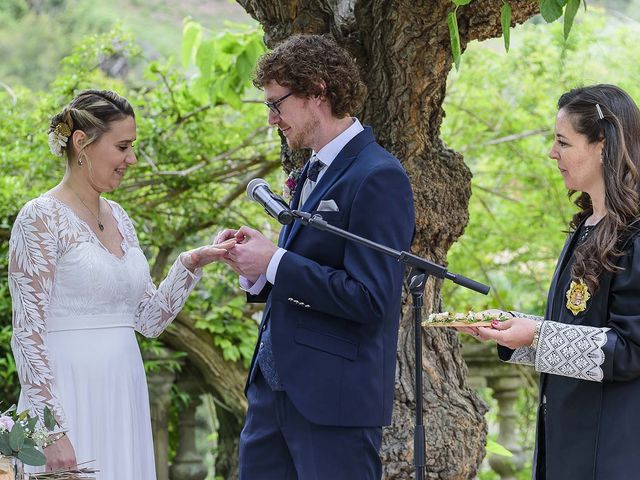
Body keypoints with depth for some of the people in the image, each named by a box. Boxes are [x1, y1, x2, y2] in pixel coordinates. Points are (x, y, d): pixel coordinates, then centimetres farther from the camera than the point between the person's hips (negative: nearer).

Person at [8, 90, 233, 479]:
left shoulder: (118, 217, 13)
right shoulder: (42, 219, -9)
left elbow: (151, 319, 15)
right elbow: (28, 334, -13)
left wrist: (190, 264, 0)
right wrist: (50, 430, -19)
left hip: (123, 397, 7)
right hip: (69, 398, -7)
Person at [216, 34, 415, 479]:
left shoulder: (378, 177, -14)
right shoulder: (313, 172, 14)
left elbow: (369, 298, -21)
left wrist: (275, 264, -15)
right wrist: (254, 269, 1)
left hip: (334, 395, -9)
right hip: (276, 382, 9)